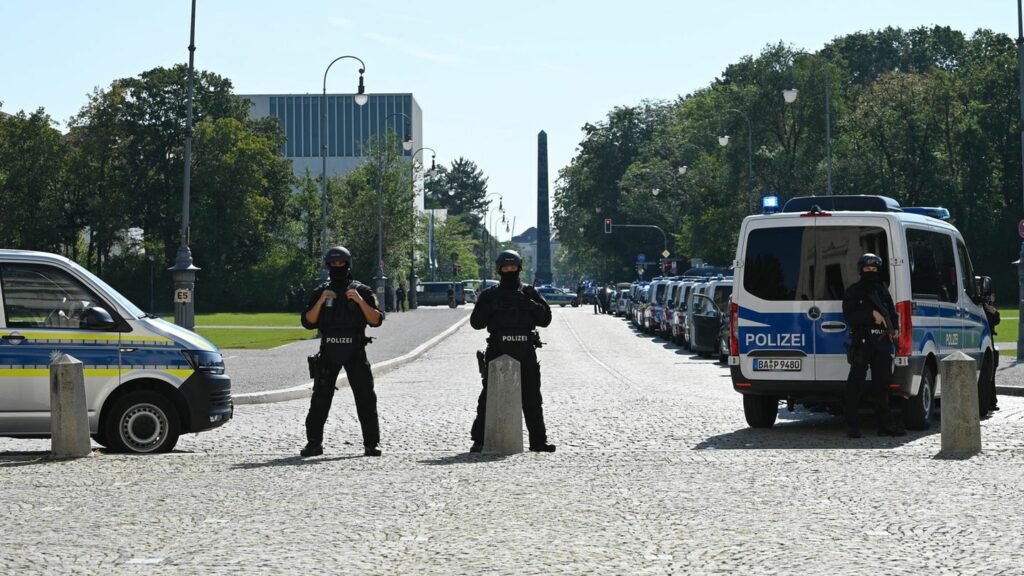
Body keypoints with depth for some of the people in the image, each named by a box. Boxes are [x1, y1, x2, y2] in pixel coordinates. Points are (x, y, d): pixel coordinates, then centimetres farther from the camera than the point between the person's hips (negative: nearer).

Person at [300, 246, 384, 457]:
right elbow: (307, 322, 3)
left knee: (365, 398, -3)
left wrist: (360, 301, -16)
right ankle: (314, 443, 5)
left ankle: (371, 444, 1)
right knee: (320, 398, -1)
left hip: (355, 353, -1)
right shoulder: (320, 292, 9)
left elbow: (377, 320, -4)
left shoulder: (362, 291, 4)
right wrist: (321, 302, -10)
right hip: (328, 353, 1)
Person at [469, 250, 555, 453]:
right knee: (489, 398, -4)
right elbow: (476, 322, 2)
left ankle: (538, 441, 10)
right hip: (497, 351, -1)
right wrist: (491, 307, -13)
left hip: (525, 353, 2)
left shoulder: (530, 293, 12)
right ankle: (479, 440, -1)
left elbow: (545, 319, 4)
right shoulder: (489, 295, 9)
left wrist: (530, 305, -11)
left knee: (532, 398, 4)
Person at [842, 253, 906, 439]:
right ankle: (853, 425, -5)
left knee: (882, 384, 8)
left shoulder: (882, 290, 20)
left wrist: (895, 329, 4)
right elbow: (850, 316, -7)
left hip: (882, 343, 5)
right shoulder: (854, 291, 4)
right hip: (861, 342, -5)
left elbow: (892, 312, 23)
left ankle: (885, 423, 14)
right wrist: (872, 314, -16)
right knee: (856, 383, -7)